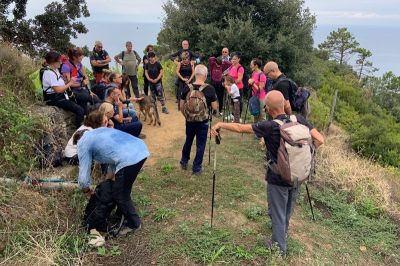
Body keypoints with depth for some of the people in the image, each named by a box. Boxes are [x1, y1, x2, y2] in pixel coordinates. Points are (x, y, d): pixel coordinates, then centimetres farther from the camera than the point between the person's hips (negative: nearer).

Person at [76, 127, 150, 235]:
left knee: (119, 195, 13)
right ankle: (122, 214, 46)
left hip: (129, 158, -9)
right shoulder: (98, 131, 33)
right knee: (122, 189, 28)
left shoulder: (82, 144, 12)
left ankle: (134, 223, 29)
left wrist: (86, 191, 33)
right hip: (141, 149, 9)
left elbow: (84, 173, 14)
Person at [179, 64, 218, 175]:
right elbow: (215, 107, -9)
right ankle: (196, 168, 19)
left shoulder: (187, 88, -7)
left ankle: (184, 162, 37)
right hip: (203, 122, -3)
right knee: (200, 145, 11)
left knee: (188, 141, 23)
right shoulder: (210, 89, -15)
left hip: (189, 120, 3)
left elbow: (181, 106, 1)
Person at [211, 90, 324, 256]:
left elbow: (240, 128, -17)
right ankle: (283, 232, 54)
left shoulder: (270, 127, -24)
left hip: (278, 179, -5)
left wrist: (221, 124, -3)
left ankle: (279, 248, 31)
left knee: (277, 213, 15)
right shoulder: (299, 120, -12)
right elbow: (319, 140, -11)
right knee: (287, 210, 29)